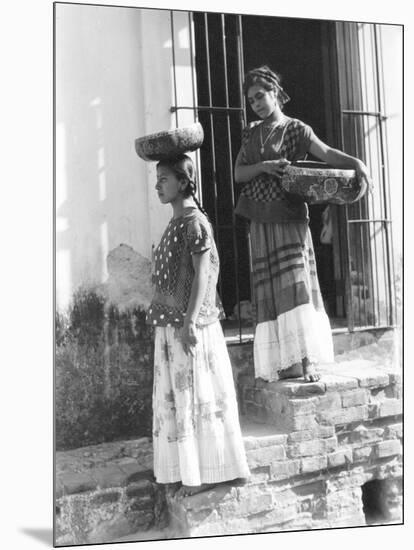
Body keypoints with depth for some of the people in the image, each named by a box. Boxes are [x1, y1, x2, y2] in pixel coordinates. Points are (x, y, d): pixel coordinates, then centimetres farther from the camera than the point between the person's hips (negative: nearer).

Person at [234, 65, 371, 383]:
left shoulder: (295, 129, -1)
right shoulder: (251, 133, 13)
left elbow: (325, 152, -16)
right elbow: (238, 174, 5)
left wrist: (355, 162, -34)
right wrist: (263, 166, -13)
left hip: (289, 219, -4)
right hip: (261, 223, 5)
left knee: (296, 285, -12)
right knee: (271, 293, 3)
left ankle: (308, 360, -9)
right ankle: (287, 363, 9)